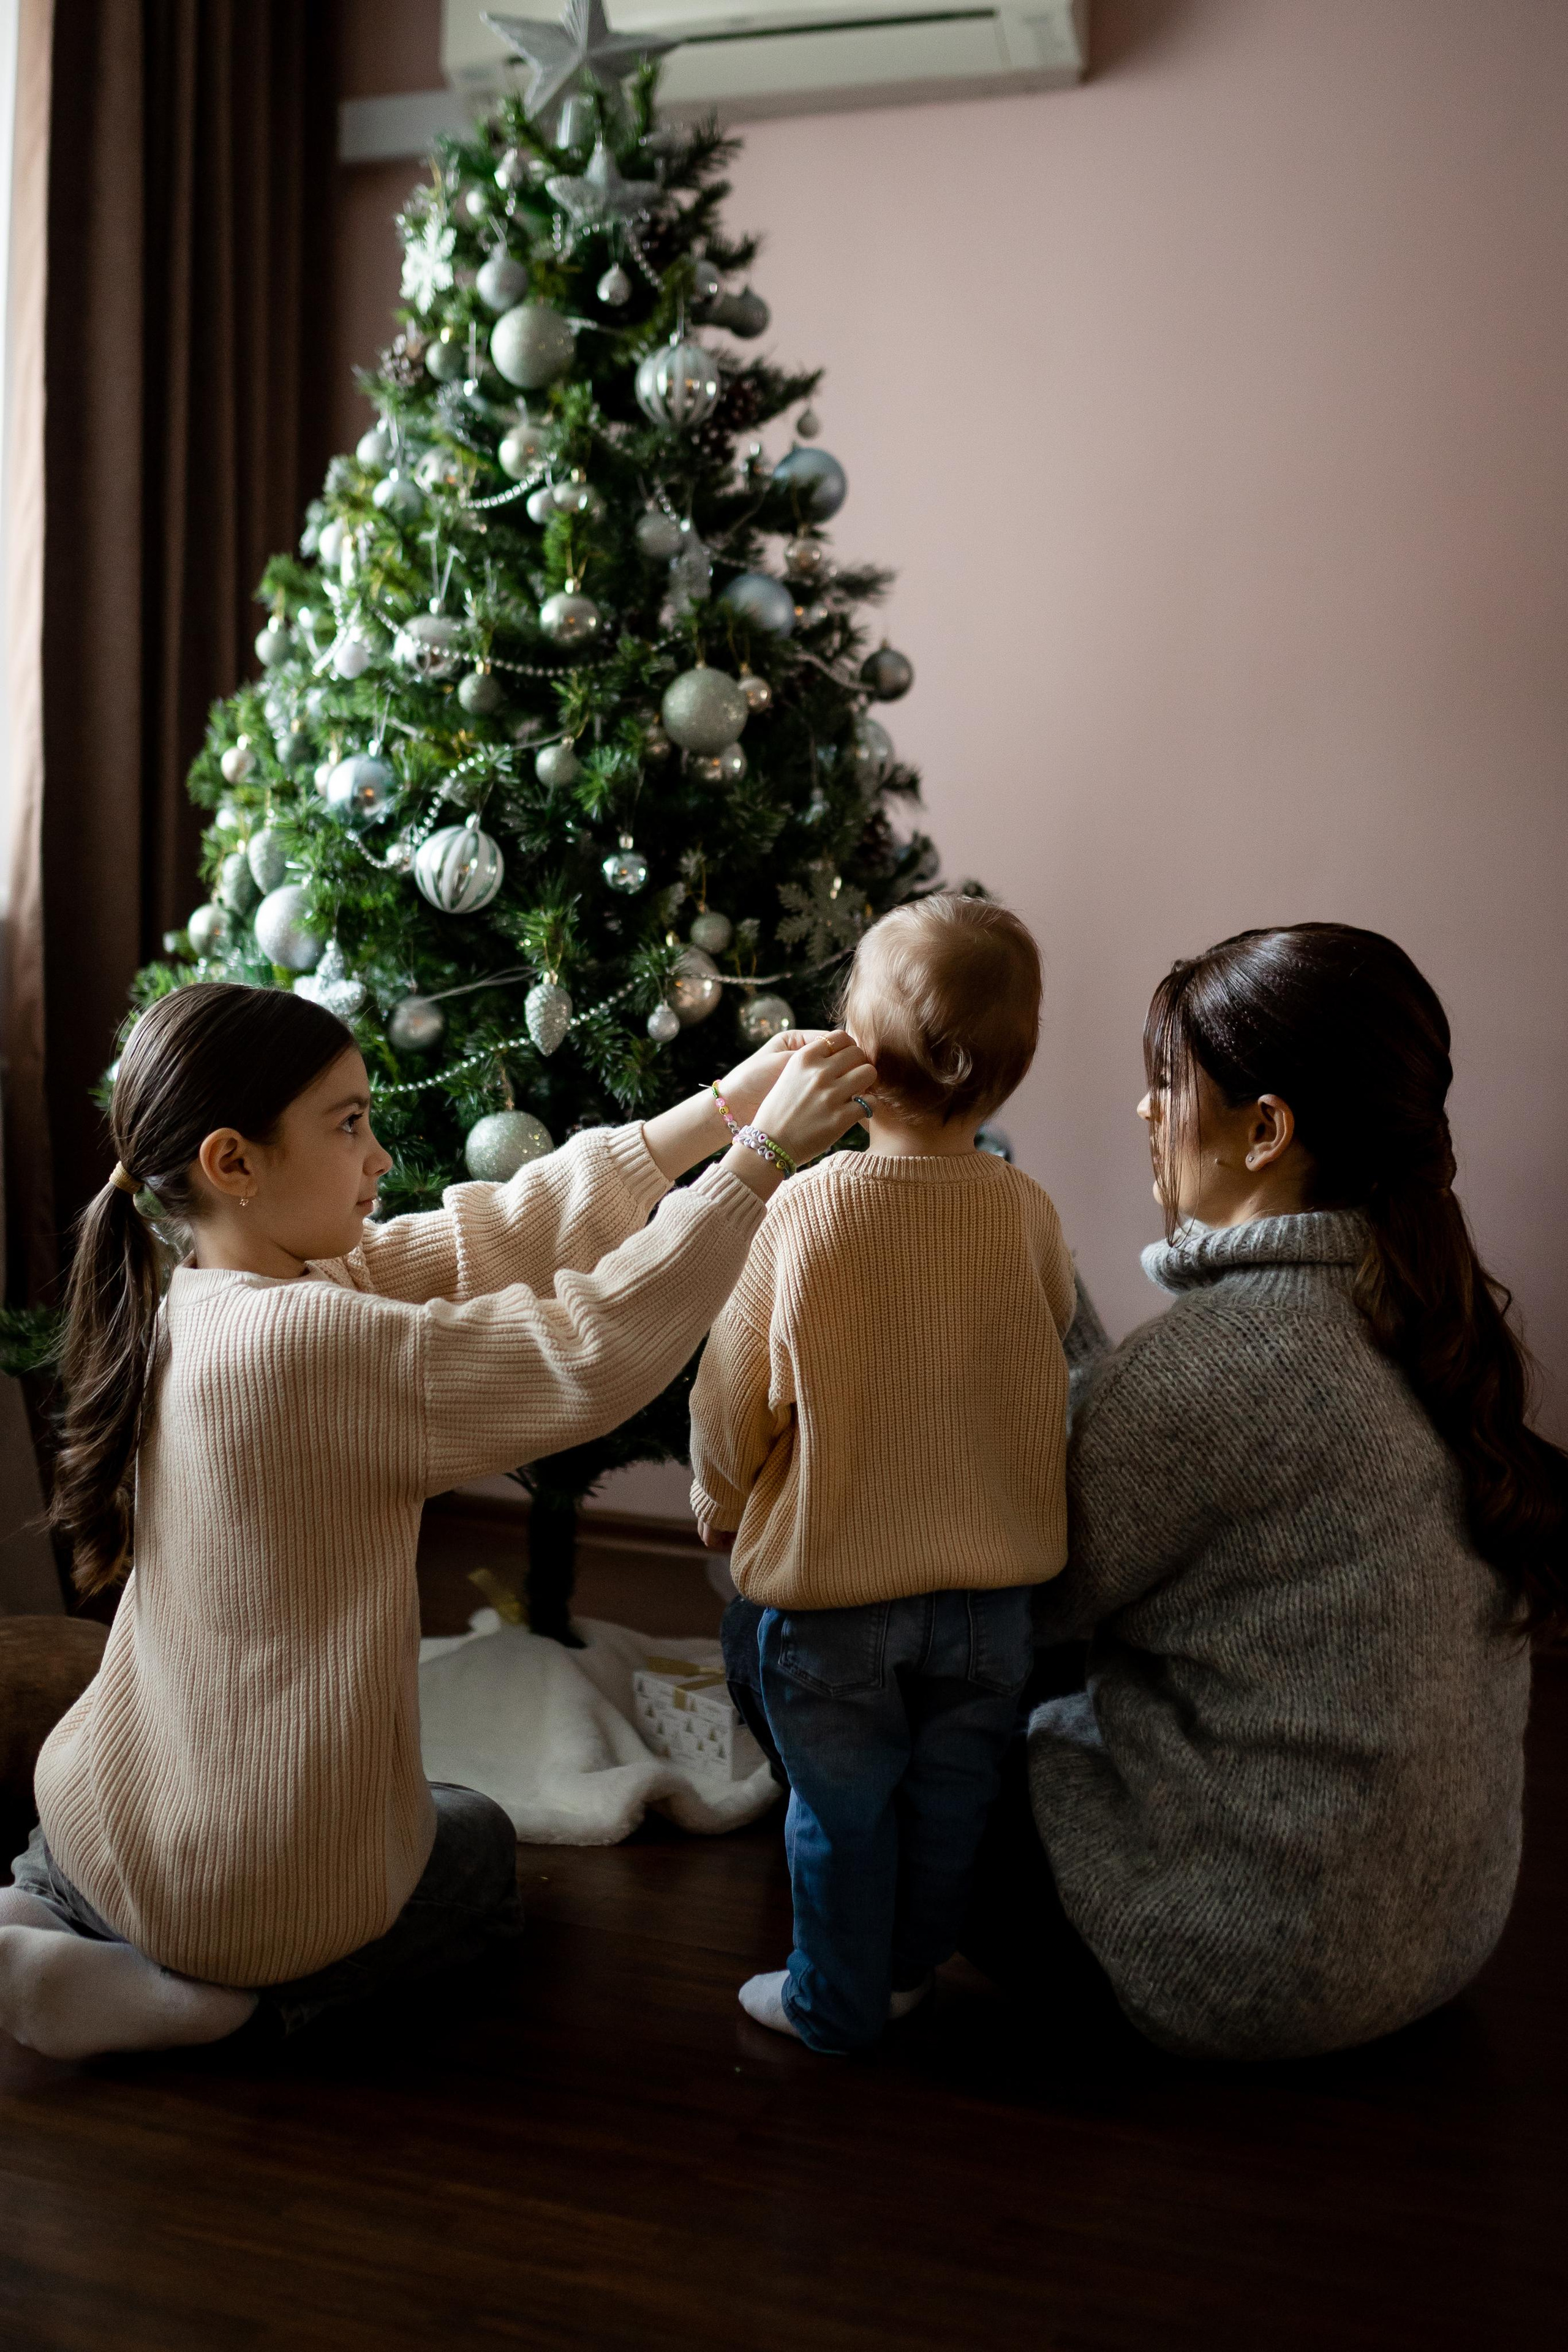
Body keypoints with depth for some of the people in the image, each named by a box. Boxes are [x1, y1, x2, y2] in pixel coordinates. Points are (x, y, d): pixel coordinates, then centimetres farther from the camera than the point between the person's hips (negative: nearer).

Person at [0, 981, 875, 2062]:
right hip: (268, 1892, -6)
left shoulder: (198, 1305, -4)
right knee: (483, 1841, 26)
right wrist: (766, 1152, -23)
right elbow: (592, 1354, -29)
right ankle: (234, 1996, 8)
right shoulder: (303, 1343, -30)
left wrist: (725, 1104, -10)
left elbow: (497, 1231, -6)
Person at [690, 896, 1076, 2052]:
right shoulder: (1028, 1212, -12)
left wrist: (722, 1515, 10)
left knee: (843, 1814, 17)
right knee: (948, 1799, 22)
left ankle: (836, 2003, 35)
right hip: (993, 1579, 3)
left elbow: (733, 1402, -9)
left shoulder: (801, 1211, -20)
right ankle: (909, 1971, 43)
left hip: (829, 1582, -2)